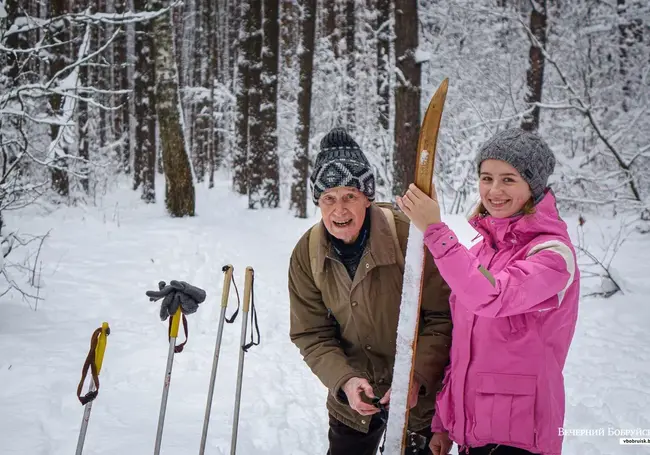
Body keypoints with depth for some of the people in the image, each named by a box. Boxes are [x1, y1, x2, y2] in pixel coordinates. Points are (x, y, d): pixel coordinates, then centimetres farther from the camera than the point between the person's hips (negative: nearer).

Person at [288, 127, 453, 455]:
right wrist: (344, 380, -21)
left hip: (420, 394, -3)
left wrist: (417, 377, -25)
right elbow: (311, 335, -5)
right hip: (352, 393, 4)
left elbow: (443, 317, -16)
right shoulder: (306, 255, -9)